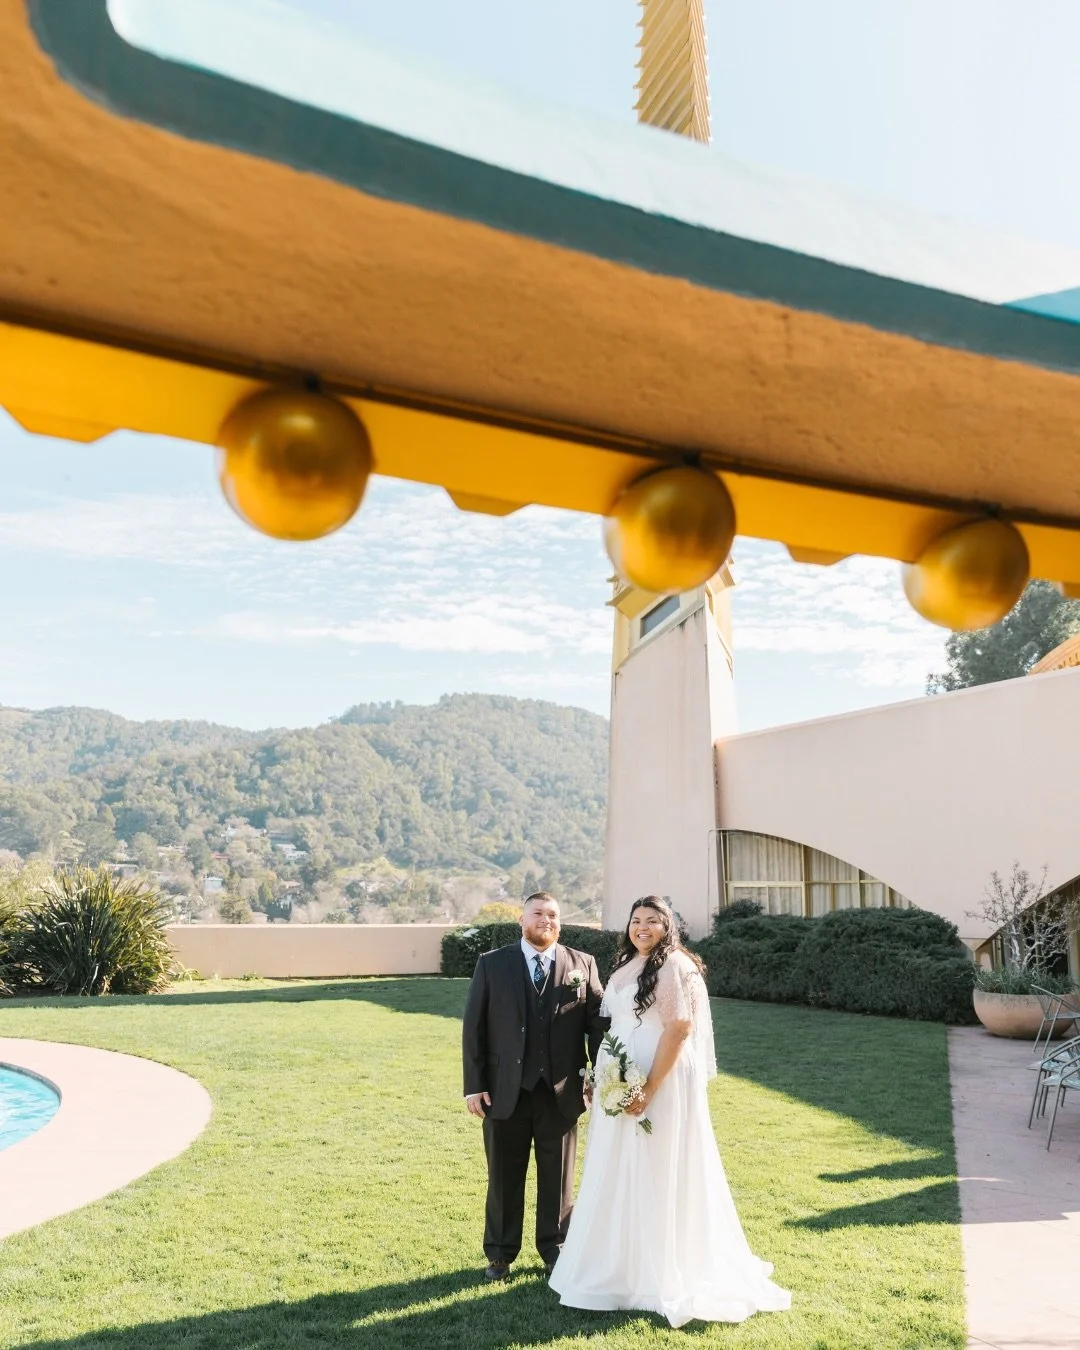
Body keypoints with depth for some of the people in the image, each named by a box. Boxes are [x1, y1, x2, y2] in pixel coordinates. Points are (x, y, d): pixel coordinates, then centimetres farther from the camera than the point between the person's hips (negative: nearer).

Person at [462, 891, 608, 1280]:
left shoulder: (582, 965, 1)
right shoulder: (492, 964, -1)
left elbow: (599, 1024, 1)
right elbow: (473, 1028, -1)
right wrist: (474, 1086, -5)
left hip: (561, 1093, 1)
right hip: (505, 1092, 0)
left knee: (558, 1179, 13)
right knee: (504, 1178, 12)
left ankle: (555, 1251, 32)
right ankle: (500, 1254, 31)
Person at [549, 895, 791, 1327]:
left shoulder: (674, 966, -14)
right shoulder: (627, 966, 12)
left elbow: (678, 1030, -20)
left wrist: (649, 1089, -23)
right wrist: (599, 1078, 11)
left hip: (659, 1082, -8)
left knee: (655, 1173, 2)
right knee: (620, 1174, 15)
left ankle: (661, 1272, 17)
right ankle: (621, 1262, 30)